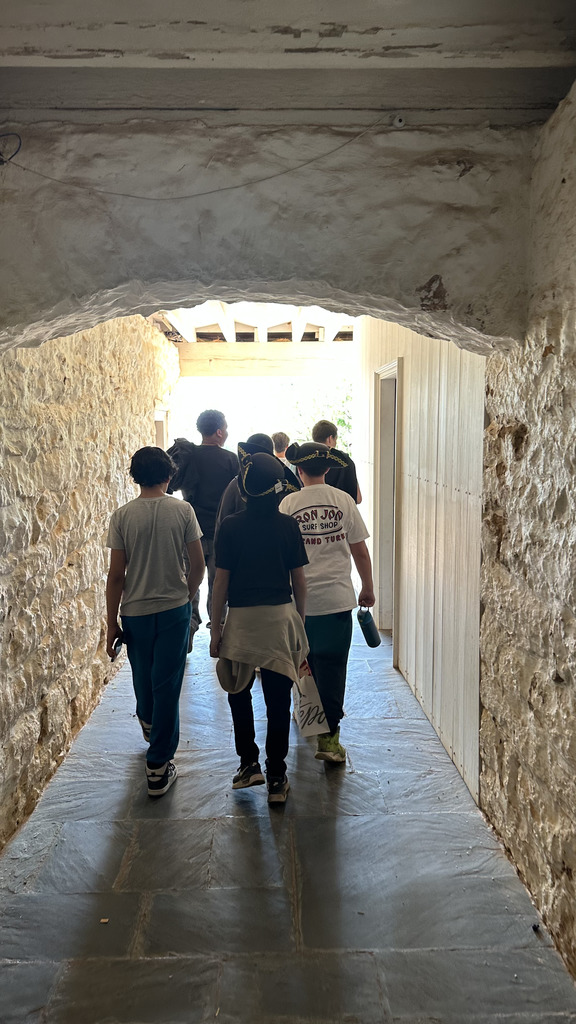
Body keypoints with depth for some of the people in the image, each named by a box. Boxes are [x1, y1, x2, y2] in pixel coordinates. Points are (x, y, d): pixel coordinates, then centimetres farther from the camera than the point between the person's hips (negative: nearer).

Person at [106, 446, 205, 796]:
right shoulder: (182, 510, -8)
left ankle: (150, 726, 51)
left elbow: (117, 574, -7)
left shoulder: (122, 516, -7)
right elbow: (198, 564, -5)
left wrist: (112, 623, 1)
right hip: (174, 609, -1)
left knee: (143, 678, 23)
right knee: (167, 685, 4)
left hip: (135, 611, 2)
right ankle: (159, 767, 9)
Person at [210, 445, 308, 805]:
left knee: (240, 693, 21)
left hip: (242, 620, -1)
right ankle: (277, 778, 17)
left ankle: (249, 763, 19)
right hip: (282, 617, 1)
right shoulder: (289, 526, -5)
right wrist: (300, 622, 12)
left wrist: (216, 628, 3)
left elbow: (221, 583, -6)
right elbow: (299, 581, 0)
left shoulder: (231, 526, -9)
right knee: (278, 701, 10)